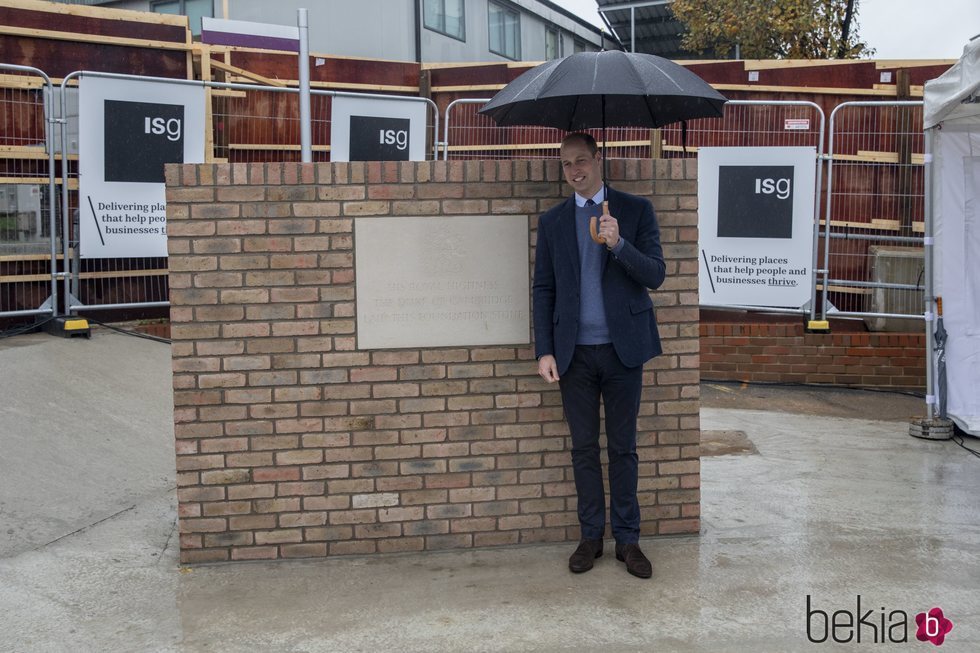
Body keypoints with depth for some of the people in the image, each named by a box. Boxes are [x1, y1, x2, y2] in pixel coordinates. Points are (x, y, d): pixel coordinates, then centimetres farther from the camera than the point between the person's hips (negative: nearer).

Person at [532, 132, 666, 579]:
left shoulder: (635, 210, 2)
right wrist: (544, 351, -2)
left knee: (623, 448, 6)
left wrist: (618, 244, -21)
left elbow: (655, 275, -5)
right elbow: (543, 290, 6)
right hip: (575, 353, 2)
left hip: (622, 348, -1)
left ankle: (627, 539, 16)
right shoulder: (552, 221, 8)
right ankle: (591, 536, 19)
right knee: (584, 447, 8)